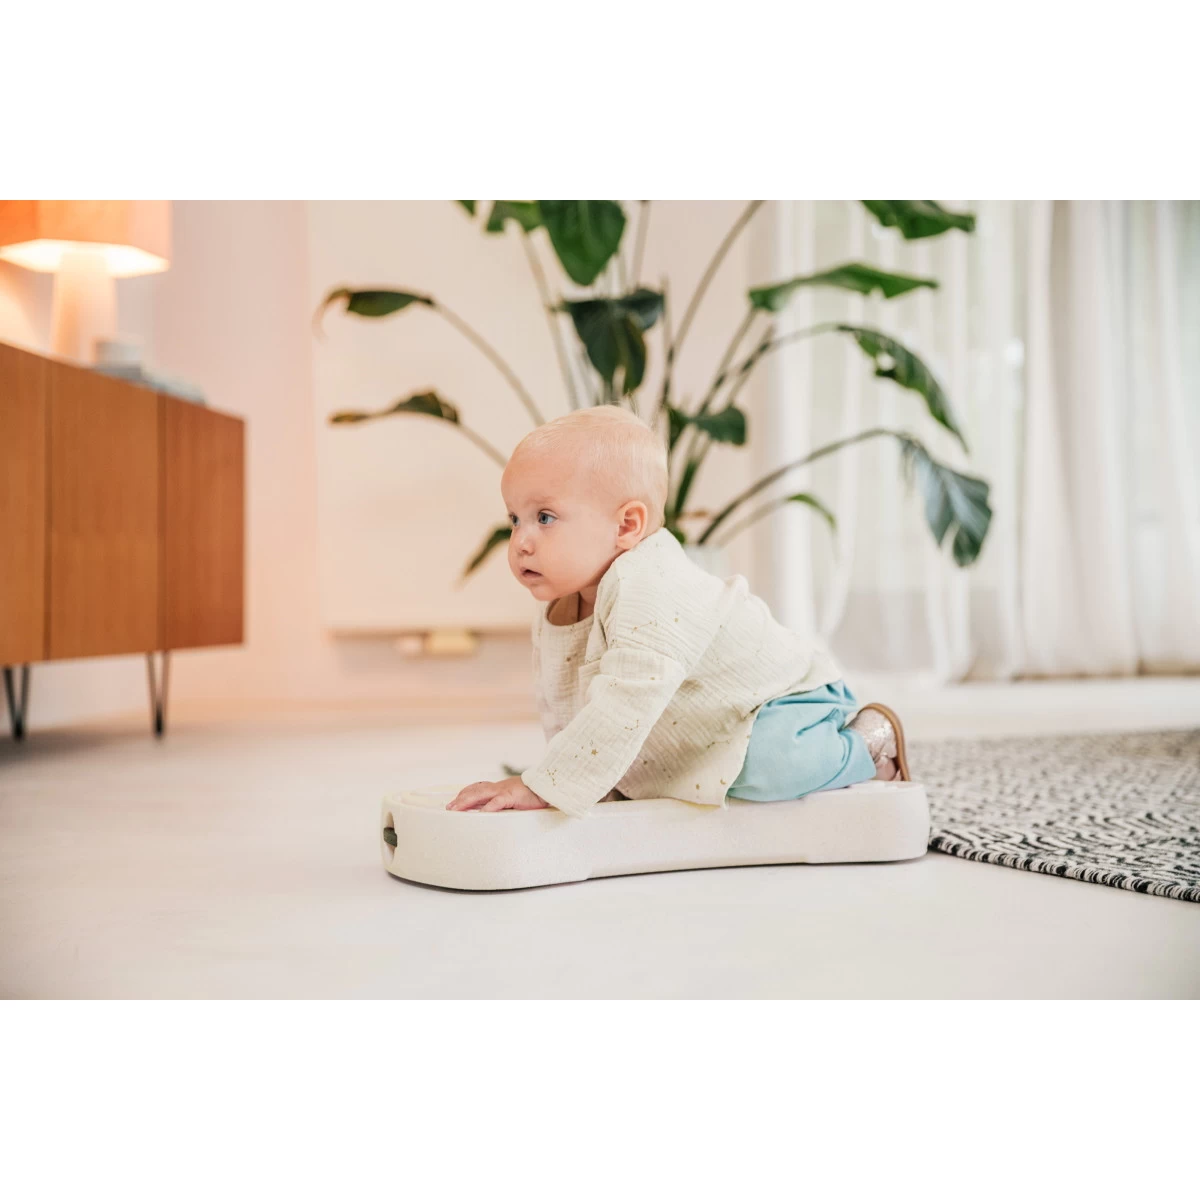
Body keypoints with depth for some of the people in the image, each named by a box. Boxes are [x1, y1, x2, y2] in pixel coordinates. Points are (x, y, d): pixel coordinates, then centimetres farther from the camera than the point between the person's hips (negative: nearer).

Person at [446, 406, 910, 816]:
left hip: (794, 698, -10)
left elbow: (627, 704, -43)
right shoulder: (551, 617, -6)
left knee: (766, 768, -34)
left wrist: (541, 787, -41)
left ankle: (867, 743, 0)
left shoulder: (652, 592, -35)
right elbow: (560, 715, 6)